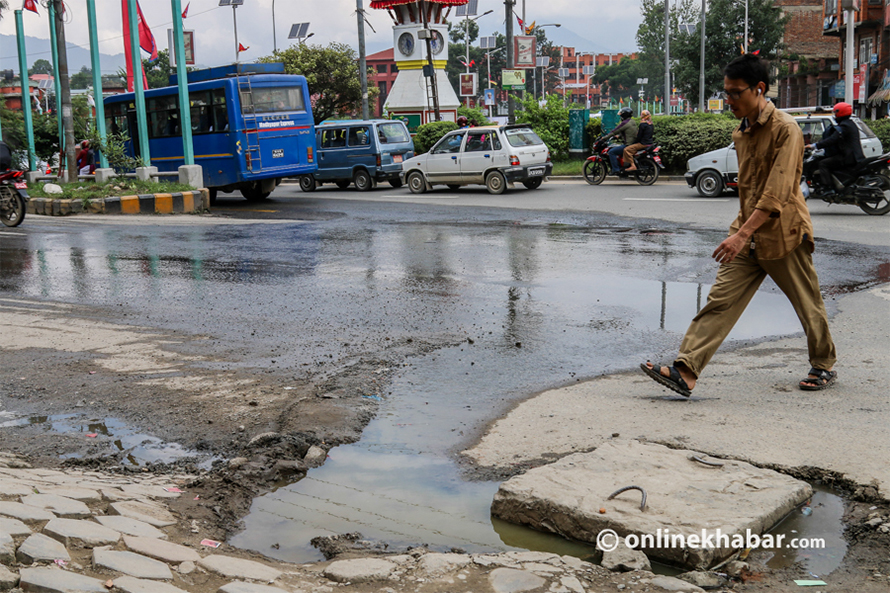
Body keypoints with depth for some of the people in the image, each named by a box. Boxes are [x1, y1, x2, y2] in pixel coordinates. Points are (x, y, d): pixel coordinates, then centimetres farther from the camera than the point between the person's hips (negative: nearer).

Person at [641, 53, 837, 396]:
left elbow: (777, 193, -24)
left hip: (783, 234, -7)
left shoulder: (785, 129, -16)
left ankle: (825, 367, 33)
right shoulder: (741, 133, 11)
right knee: (720, 301, -6)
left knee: (809, 307, 10)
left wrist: (743, 233, -30)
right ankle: (686, 372, -13)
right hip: (748, 234, 7)